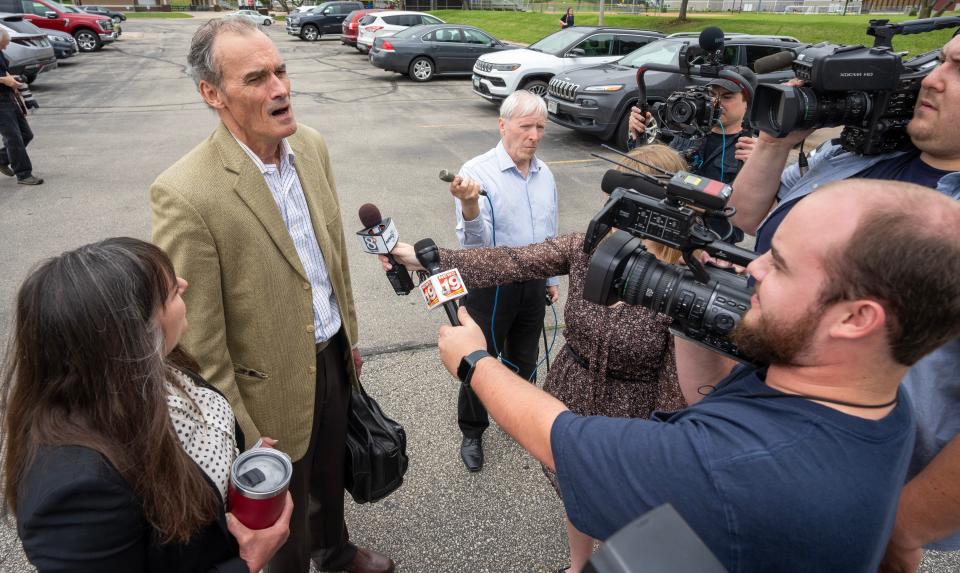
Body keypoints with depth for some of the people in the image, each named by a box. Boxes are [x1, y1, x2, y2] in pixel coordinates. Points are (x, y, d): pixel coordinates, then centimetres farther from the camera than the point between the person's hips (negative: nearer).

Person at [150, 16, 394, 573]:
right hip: (274, 384, -6)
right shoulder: (186, 194, -27)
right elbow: (198, 340, -20)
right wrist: (243, 437, -13)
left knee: (331, 470, 30)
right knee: (286, 511, 20)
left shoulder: (311, 145, -5)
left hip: (332, 355, 7)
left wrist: (349, 335, 14)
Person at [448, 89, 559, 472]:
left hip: (533, 284, 6)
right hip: (491, 285, -5)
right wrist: (469, 205, -42)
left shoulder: (545, 174, 2)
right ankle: (472, 434, 31)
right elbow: (474, 245, -24)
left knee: (525, 358, 21)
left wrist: (551, 277, 20)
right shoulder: (477, 172, -17)